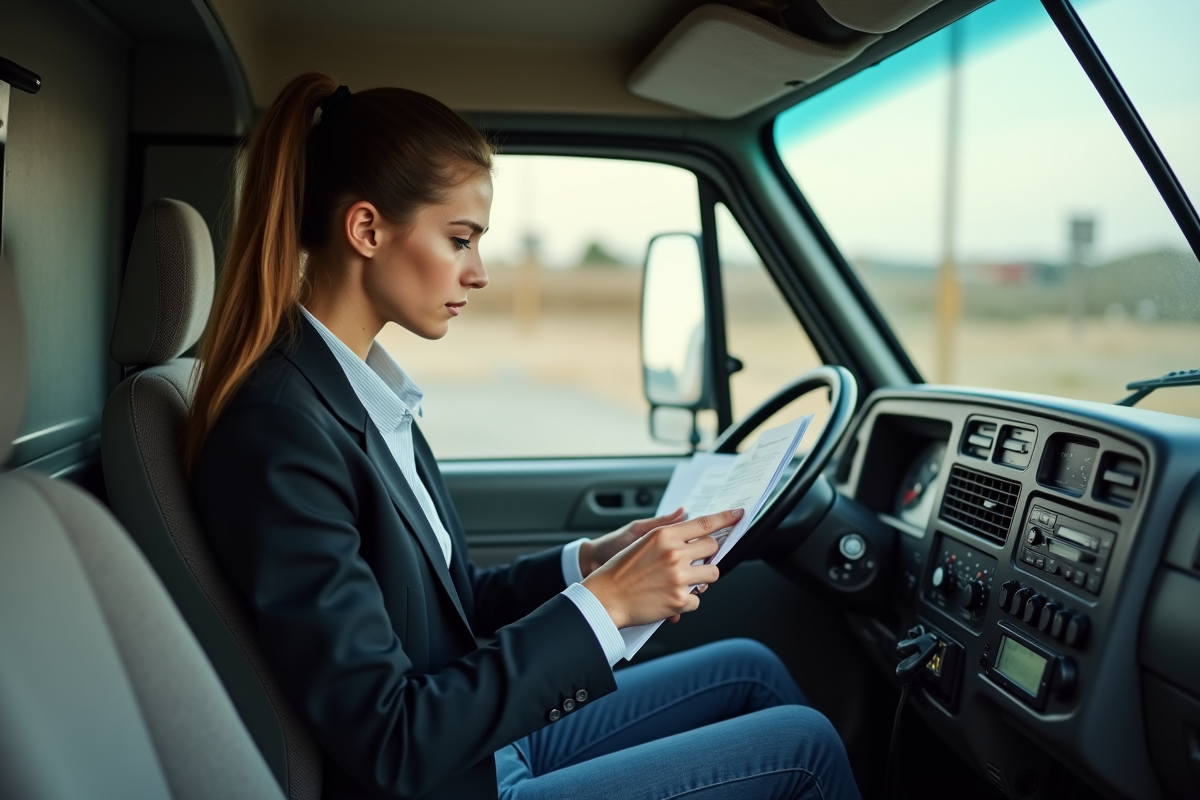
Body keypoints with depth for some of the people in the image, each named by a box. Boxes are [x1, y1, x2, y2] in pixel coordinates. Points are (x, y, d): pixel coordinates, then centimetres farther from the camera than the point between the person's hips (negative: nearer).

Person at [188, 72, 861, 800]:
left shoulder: (361, 386, 1)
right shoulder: (278, 430, -26)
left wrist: (587, 562, -5)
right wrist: (602, 604, -24)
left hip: (491, 734, 8)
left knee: (751, 669, 15)